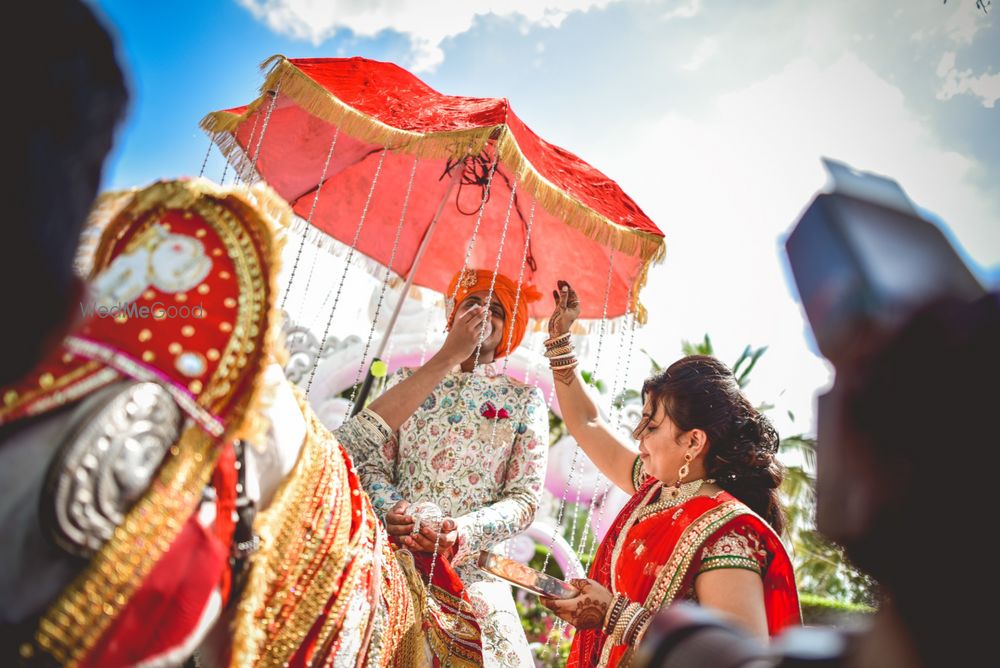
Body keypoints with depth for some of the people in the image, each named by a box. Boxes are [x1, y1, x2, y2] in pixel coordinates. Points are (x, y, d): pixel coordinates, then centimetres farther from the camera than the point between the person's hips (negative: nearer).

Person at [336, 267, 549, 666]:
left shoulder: (524, 401, 7)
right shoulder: (406, 381, 12)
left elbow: (524, 498, 0)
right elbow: (372, 461, 6)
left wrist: (463, 532, -16)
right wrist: (389, 509, -15)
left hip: (471, 566, 0)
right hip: (394, 555, 1)